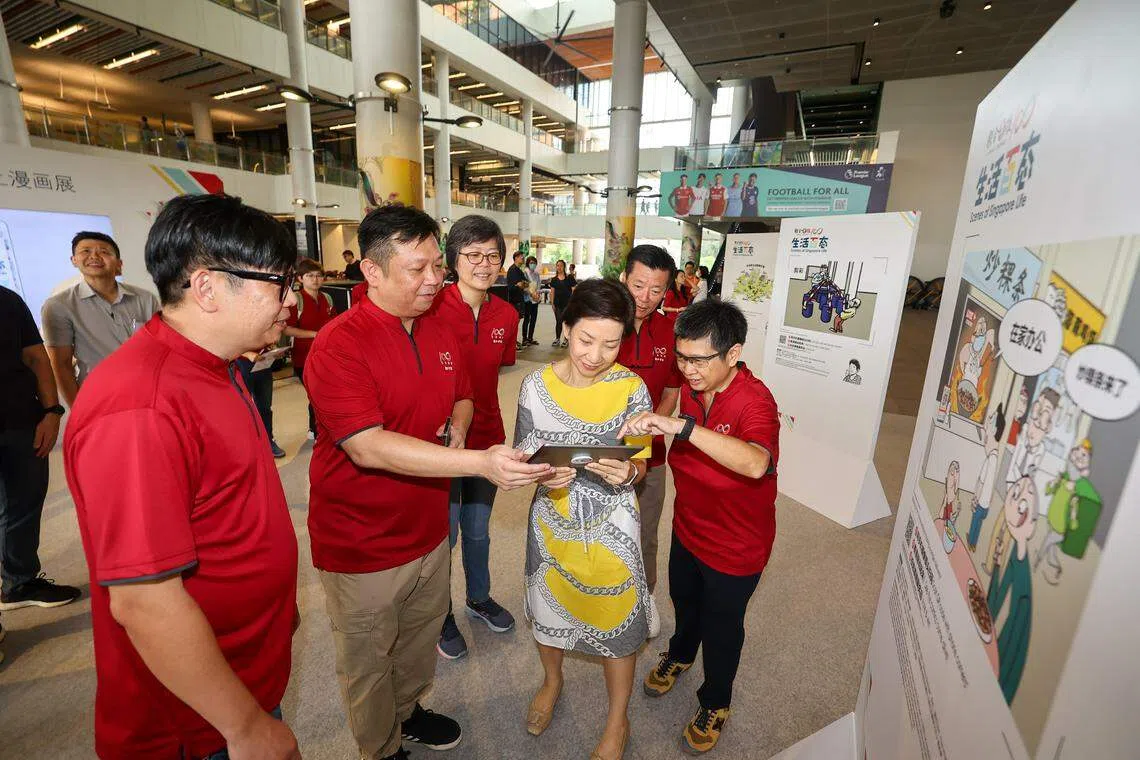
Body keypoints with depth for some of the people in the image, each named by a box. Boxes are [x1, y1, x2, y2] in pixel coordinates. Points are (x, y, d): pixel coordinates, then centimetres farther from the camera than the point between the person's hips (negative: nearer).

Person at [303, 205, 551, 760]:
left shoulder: (439, 334, 1)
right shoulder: (338, 344, -22)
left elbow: (462, 397, 16)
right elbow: (367, 447, -31)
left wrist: (456, 430, -8)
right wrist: (480, 463, -39)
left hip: (429, 530, 6)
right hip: (362, 545, -6)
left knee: (420, 638, 27)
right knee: (368, 661, 19)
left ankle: (408, 711, 55)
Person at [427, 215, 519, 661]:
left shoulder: (507, 316, -1)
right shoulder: (432, 308, -18)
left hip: (487, 435, 5)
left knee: (478, 528, 22)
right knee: (443, 533, 12)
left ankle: (478, 598, 48)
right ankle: (441, 617, 39)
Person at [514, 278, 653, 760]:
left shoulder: (631, 388, -14)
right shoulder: (536, 385, -12)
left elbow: (639, 466, -7)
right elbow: (524, 458, -5)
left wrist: (626, 473, -30)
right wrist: (544, 476, -26)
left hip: (611, 527, -1)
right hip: (552, 521, 2)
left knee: (616, 619, 13)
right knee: (549, 608, 23)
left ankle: (618, 720, 44)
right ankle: (552, 681, 58)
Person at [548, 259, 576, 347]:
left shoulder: (569, 278, 0)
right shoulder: (554, 279, 8)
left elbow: (574, 290, 0)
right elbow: (552, 292, 10)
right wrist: (552, 303, 3)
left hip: (567, 303, -2)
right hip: (558, 303, 2)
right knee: (558, 321, 7)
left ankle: (565, 339, 11)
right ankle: (557, 339, 17)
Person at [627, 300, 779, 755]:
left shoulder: (755, 401, -30)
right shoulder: (692, 389, -10)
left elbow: (756, 463, -52)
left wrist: (681, 425, -57)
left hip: (735, 546, -5)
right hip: (688, 526, 6)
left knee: (721, 627, 19)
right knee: (683, 601, 30)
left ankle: (715, 702, 49)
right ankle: (680, 654, 62)